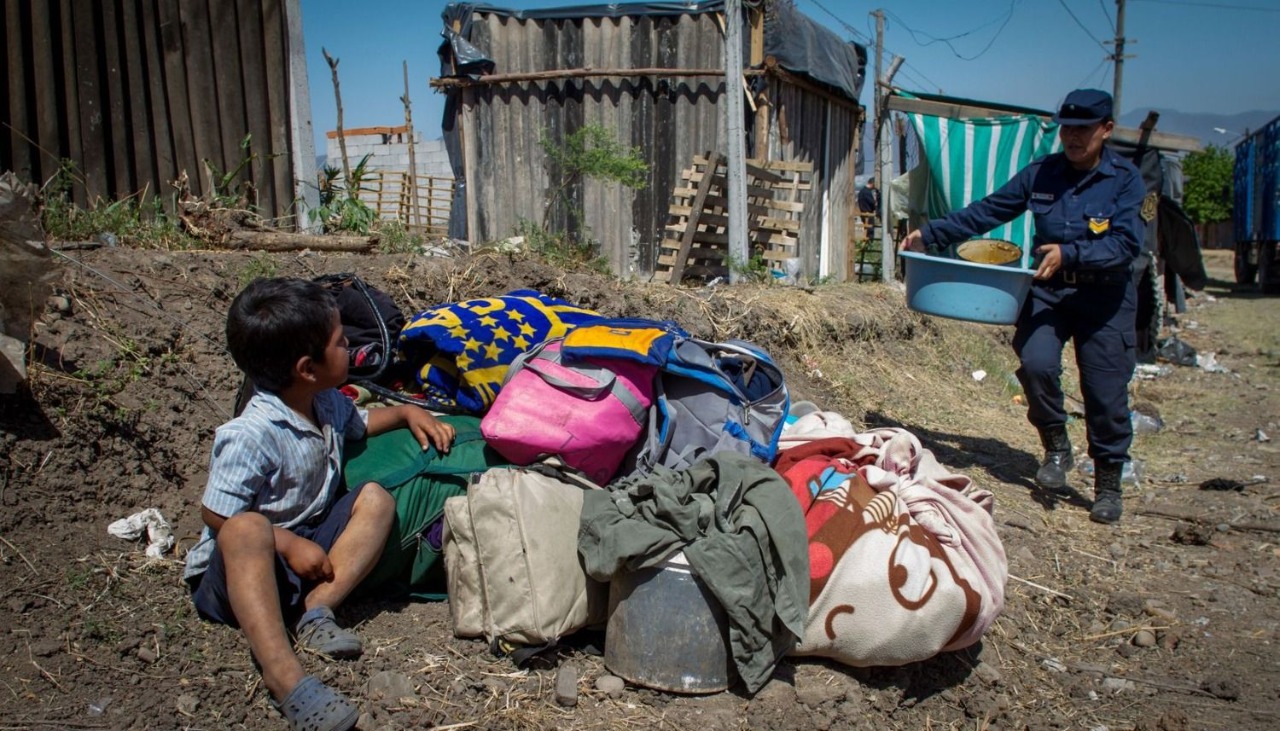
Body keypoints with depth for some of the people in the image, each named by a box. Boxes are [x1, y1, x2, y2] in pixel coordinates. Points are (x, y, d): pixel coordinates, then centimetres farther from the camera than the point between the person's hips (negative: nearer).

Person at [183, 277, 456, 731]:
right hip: (244, 564, -7)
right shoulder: (251, 436, -24)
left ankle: (316, 609, -21)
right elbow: (217, 516, -21)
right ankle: (283, 674, -50)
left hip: (308, 545, 7)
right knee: (248, 528, -40)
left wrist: (407, 413, 10)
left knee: (374, 499, -11)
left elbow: (360, 422, 25)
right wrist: (288, 545, -22)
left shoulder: (326, 404, 2)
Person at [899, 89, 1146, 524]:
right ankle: (1056, 448, 8)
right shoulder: (1041, 174, 3)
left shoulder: (1125, 179, -5)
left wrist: (1070, 254, -31)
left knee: (1106, 392, -1)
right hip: (1048, 290, 2)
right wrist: (930, 234, -2)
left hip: (1104, 297, -2)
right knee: (1036, 364, -20)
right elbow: (985, 212, 5)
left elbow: (1126, 243, -17)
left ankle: (1108, 483, 19)